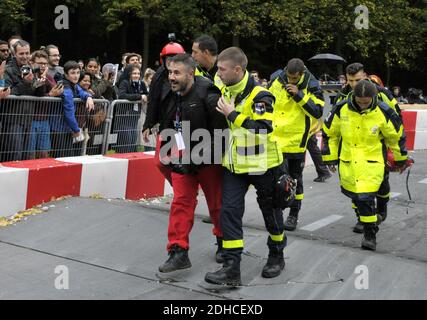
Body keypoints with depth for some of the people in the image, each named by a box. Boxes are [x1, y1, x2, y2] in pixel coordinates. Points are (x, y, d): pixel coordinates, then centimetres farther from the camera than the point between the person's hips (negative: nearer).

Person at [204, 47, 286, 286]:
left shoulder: (259, 96, -19)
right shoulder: (225, 91, 5)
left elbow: (262, 128, -31)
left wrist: (232, 114, -26)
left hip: (262, 165, -6)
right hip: (234, 165, 6)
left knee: (270, 210, 12)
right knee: (229, 210, -4)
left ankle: (277, 256, 35)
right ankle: (232, 268, -2)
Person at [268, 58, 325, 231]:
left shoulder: (311, 86, -9)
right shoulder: (277, 81, 0)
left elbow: (318, 112, -17)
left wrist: (299, 95, -23)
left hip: (296, 140, -3)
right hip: (275, 138, 3)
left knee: (295, 178, 9)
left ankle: (293, 215, 21)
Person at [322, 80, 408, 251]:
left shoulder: (384, 112, -13)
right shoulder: (341, 109, -10)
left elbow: (396, 136, 3)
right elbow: (329, 133, 5)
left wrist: (401, 158, 14)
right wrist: (330, 157, 9)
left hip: (372, 162, -3)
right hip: (347, 162, 3)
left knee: (366, 197, -14)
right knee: (352, 193, 17)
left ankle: (370, 233, 1)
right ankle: (362, 216, 48)